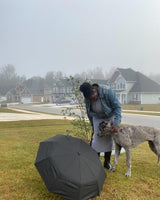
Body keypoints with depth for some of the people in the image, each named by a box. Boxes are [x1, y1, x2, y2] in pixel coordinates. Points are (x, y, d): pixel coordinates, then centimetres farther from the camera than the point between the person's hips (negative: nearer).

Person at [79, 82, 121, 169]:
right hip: (98, 118, 2)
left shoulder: (107, 91, -34)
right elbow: (89, 112, -4)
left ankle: (107, 162, 17)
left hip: (110, 117, -1)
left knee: (109, 139, 1)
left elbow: (117, 106, -29)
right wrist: (92, 124, 7)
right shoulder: (87, 98, -22)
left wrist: (116, 124, -37)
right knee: (97, 138, -8)